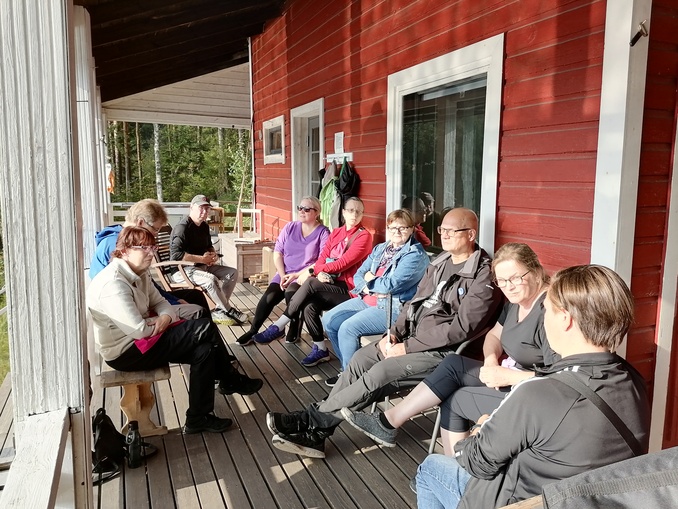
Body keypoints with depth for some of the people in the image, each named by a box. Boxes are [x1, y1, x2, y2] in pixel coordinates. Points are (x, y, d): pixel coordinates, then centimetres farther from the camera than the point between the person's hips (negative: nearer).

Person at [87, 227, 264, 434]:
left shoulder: (139, 274, 5)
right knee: (205, 328, -17)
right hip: (125, 353, -10)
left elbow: (160, 302, 9)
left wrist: (166, 317, -15)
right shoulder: (113, 284, -25)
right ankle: (231, 382, 2)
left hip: (141, 339, 10)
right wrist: (159, 321, -8)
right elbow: (138, 330, -28)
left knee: (204, 350, -6)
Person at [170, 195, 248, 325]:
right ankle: (229, 310, -13)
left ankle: (219, 311, -5)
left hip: (202, 266, 9)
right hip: (183, 270, -9)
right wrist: (202, 259, -23)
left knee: (232, 273, -2)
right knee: (211, 279, -34)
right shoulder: (182, 227, -17)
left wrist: (214, 255, 2)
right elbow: (175, 255, -28)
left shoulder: (204, 226, 11)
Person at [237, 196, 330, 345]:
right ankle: (253, 331, -1)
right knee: (268, 298, -20)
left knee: (291, 293, -33)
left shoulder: (323, 232, -3)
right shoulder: (290, 227, 9)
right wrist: (283, 275, -8)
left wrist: (296, 275, -15)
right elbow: (277, 253, 7)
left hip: (305, 276, -4)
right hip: (284, 274, 4)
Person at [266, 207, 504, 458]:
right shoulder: (440, 261, 10)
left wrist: (407, 347, -18)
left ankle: (312, 420, -9)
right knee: (361, 358, -9)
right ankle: (314, 434, -8)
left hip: (442, 350, -8)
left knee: (380, 372, -22)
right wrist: (395, 334, -1)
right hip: (413, 336, 8)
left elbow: (461, 327, -21)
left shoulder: (484, 276, -15)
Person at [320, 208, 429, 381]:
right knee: (329, 320, -1)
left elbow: (390, 285, -22)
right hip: (367, 300, 9)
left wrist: (370, 280, -4)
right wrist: (367, 288, -13)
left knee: (347, 328, -22)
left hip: (393, 308, -9)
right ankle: (347, 368, 12)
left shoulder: (415, 255, -13)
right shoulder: (380, 249, 12)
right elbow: (358, 275, 9)